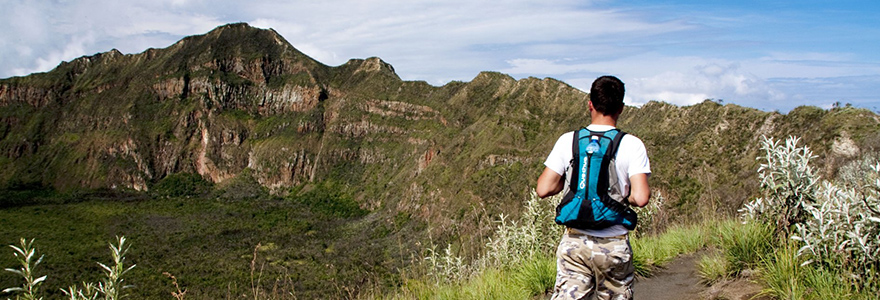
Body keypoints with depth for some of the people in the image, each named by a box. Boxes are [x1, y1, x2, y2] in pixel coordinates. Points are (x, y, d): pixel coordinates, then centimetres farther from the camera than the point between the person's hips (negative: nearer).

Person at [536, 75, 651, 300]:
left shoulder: (568, 140, -4)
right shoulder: (632, 145, -7)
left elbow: (543, 189, -5)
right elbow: (641, 198, -15)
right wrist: (626, 197, 7)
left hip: (575, 241, 1)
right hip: (614, 245, -1)